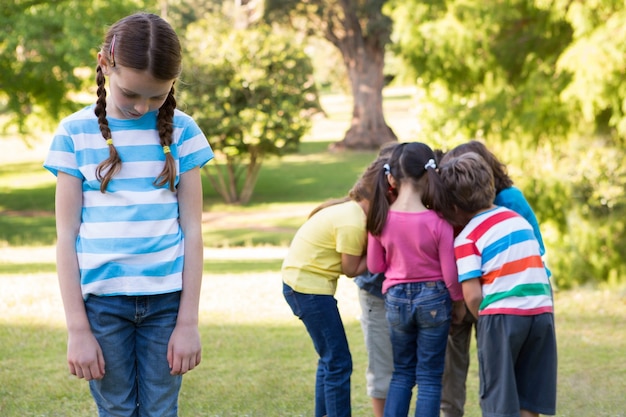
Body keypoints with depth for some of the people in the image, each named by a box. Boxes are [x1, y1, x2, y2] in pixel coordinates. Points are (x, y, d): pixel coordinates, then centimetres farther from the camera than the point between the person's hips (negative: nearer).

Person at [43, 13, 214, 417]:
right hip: (101, 298, -1)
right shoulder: (76, 133, -1)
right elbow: (66, 234, -1)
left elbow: (192, 229, 3)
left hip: (166, 299, 1)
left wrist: (188, 321, -1)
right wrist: (78, 329, -4)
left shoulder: (181, 131, 2)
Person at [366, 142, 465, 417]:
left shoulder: (380, 219, -9)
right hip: (433, 299, -3)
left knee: (402, 372, 18)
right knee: (429, 378, 6)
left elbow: (374, 266, 2)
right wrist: (459, 302, 7)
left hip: (396, 300, 3)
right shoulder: (438, 223, -18)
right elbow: (449, 273, -11)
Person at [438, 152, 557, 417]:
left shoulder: (466, 238, -3)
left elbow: (472, 296, -9)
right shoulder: (518, 219, 16)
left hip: (501, 315, -5)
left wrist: (483, 322, 7)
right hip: (542, 312, 5)